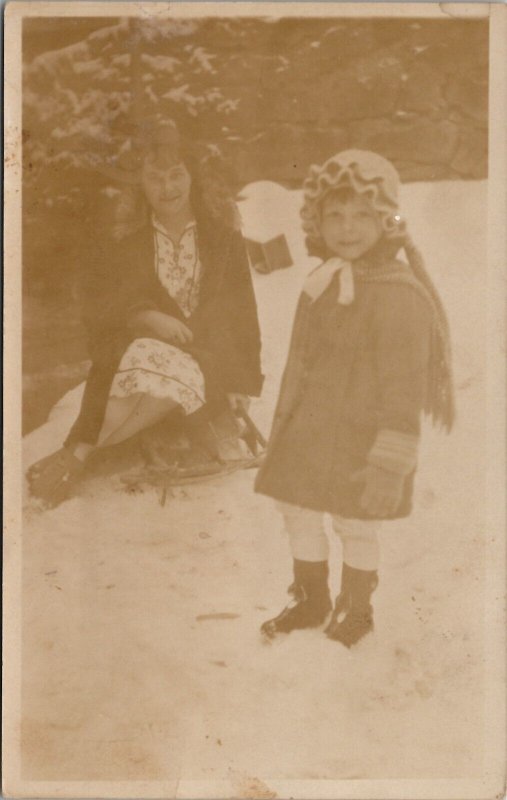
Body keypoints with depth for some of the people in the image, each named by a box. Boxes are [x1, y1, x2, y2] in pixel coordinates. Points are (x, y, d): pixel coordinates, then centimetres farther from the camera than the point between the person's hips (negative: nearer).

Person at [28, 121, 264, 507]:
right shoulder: (124, 240, 9)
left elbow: (242, 314, 10)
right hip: (138, 344, 0)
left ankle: (76, 454, -25)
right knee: (147, 359, -37)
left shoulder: (224, 238, 10)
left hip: (206, 363, 0)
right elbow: (95, 308, 1)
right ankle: (77, 458, -29)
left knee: (173, 374, -35)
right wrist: (144, 317, -16)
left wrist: (245, 380, 1)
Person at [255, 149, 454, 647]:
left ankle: (356, 612, 35)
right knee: (298, 514, 17)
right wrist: (283, 426, 20)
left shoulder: (399, 294, -21)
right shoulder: (321, 283, 4)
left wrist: (390, 465, -21)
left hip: (359, 442, -7)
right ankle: (311, 602, 40)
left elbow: (405, 387, -21)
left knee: (355, 527, 9)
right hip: (307, 435, 8)